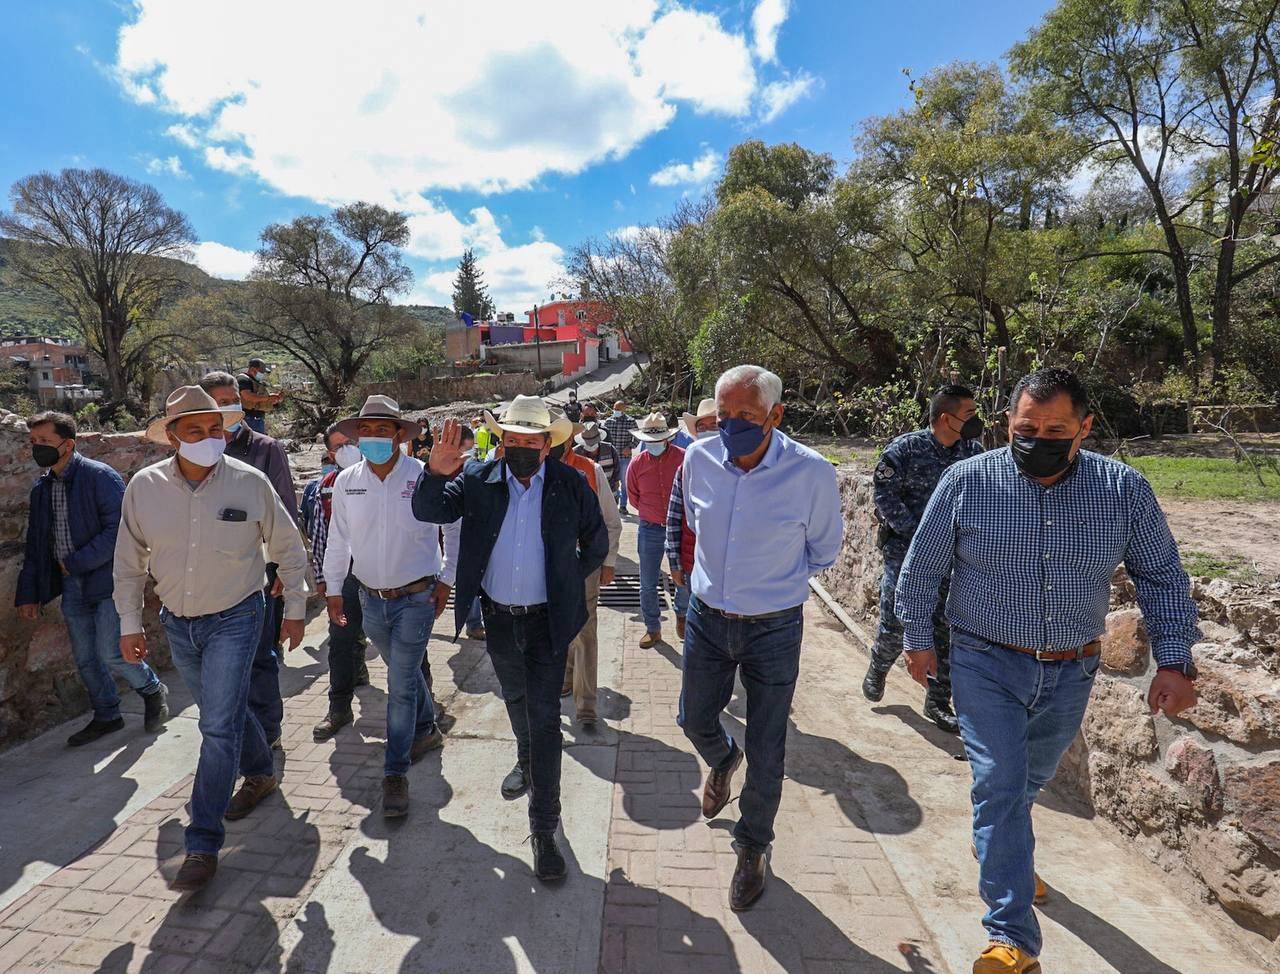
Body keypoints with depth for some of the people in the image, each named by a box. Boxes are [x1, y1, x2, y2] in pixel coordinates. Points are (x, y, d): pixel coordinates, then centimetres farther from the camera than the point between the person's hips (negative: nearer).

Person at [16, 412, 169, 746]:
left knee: (110, 654, -7)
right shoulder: (41, 488, 10)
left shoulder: (100, 476, -12)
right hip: (71, 584, 7)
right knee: (85, 658, 12)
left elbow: (118, 530, -18)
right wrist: (28, 593, 11)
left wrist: (75, 562, -16)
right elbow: (34, 546, 15)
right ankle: (106, 715, 27)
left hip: (107, 579, -7)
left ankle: (153, 690, 19)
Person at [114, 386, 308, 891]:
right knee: (226, 711, 21)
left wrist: (295, 610, 0)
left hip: (234, 618, -4)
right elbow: (129, 561, 5)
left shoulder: (249, 482, -13)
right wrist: (129, 623, 4)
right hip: (177, 623, 4)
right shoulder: (144, 486, -6)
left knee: (219, 726, -6)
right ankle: (261, 774, 46)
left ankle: (203, 844, 6)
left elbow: (288, 548, -3)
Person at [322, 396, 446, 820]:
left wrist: (447, 579, -3)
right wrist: (333, 588, 11)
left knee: (401, 684, -3)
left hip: (416, 596, -4)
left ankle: (395, 774, 11)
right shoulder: (346, 481, -2)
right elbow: (338, 538, 8)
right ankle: (427, 730, 45)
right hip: (371, 598, 4)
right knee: (405, 673, 21)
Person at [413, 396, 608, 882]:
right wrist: (437, 471, -33)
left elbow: (597, 544, 2)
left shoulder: (570, 485, -10)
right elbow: (427, 511, -15)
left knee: (545, 718, 0)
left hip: (546, 620, -3)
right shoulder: (478, 481, -7)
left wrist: (567, 583, 2)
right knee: (516, 700, 26)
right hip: (498, 617, 3)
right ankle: (526, 761, 56)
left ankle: (543, 829, 12)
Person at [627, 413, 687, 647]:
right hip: (650, 530, 2)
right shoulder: (637, 464, -5)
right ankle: (653, 629, 25)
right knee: (648, 584, 8)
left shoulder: (683, 459, -11)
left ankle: (681, 615, 39)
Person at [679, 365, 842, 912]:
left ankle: (752, 849, 36)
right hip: (707, 617, 3)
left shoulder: (812, 473, -21)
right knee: (695, 720, 20)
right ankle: (722, 761, 56)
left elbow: (823, 552, -1)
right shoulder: (699, 459, -11)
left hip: (773, 628, -3)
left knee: (766, 754, 10)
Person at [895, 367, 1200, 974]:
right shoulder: (967, 482, -13)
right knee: (999, 786, -7)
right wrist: (919, 641, 2)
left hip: (1070, 673, 3)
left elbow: (1162, 577, 3)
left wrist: (1175, 661, -5)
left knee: (1028, 784, 23)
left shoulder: (1124, 490, -8)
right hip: (987, 665, -3)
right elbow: (923, 567, -4)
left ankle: (1006, 852, 53)